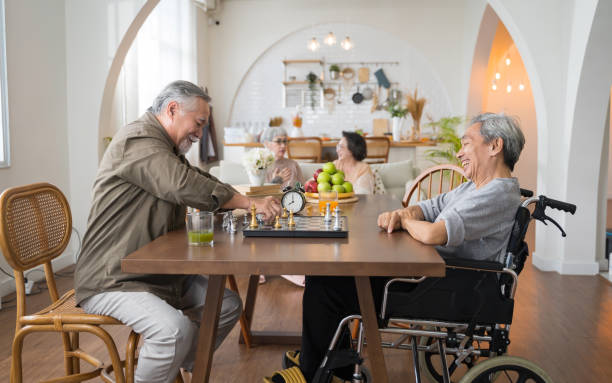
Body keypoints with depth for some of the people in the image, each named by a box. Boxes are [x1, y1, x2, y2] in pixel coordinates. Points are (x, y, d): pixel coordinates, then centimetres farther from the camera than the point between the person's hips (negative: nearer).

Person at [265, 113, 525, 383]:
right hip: (423, 270, 11)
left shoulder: (499, 195, -20)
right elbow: (428, 208, 17)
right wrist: (402, 213, -7)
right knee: (326, 272, 11)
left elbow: (433, 234, -32)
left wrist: (404, 220, -9)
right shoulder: (475, 187, 14)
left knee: (323, 286, -12)